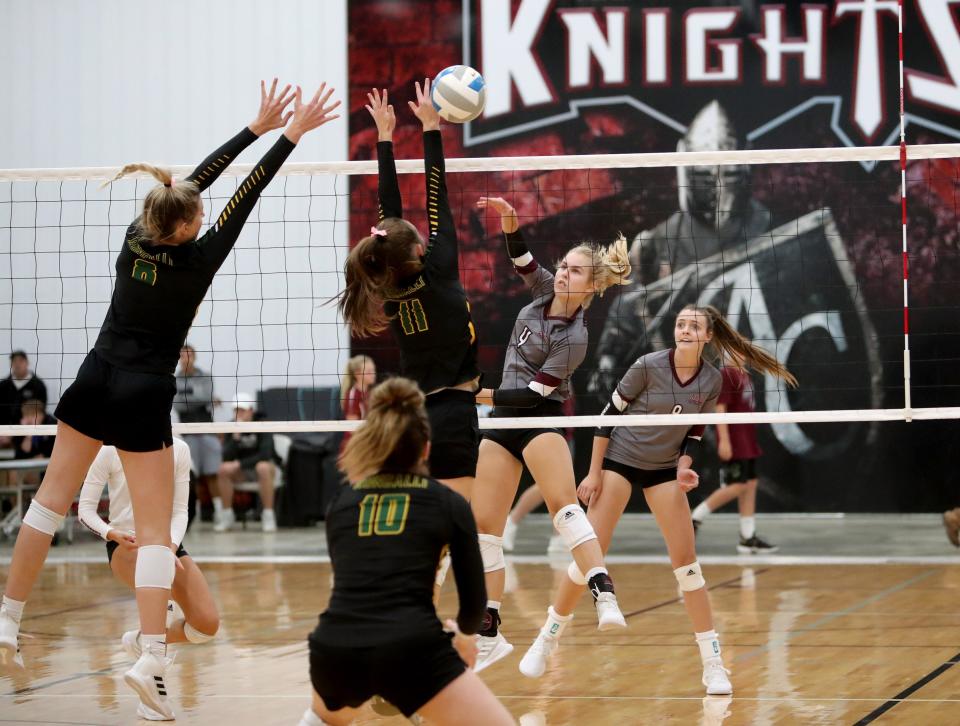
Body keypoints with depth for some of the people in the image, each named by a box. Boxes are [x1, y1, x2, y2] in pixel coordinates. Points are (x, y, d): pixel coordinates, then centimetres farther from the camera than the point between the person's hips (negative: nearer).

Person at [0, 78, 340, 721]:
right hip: (143, 399, -5)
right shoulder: (197, 261, -15)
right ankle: (153, 659, -16)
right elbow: (244, 196, -11)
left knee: (52, 499, 15)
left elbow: (195, 181, 5)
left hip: (95, 380, 5)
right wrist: (291, 136, -6)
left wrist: (258, 126, 8)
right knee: (155, 528, -4)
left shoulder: (137, 238, -1)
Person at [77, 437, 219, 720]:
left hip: (168, 543, 4)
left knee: (208, 624, -15)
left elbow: (179, 510, 1)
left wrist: (171, 547, -17)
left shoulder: (179, 449, -1)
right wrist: (112, 534, -27)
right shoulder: (111, 451, -10)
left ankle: (142, 641, 18)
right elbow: (85, 509, -8)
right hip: (126, 545, -4)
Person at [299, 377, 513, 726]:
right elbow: (474, 599, 14)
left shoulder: (340, 501, 19)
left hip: (333, 649, 4)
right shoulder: (449, 503, 11)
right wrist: (463, 634, 36)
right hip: (410, 650, -4)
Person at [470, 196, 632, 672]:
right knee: (484, 525, 3)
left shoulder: (573, 338, -15)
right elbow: (521, 258, 3)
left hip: (541, 419, -7)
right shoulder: (545, 290, 3)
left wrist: (487, 396, -13)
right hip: (503, 422, 7)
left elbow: (535, 392, -17)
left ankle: (605, 596, -48)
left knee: (562, 503, -32)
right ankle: (488, 636, 11)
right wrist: (509, 222, -16)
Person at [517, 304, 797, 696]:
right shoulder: (648, 366, -17)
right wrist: (594, 472, -10)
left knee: (686, 562, -4)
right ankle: (546, 641, 9)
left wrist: (684, 467, -14)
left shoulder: (711, 381, -7)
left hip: (665, 469, 3)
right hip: (619, 461, -3)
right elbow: (610, 413, -9)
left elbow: (694, 433, 5)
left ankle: (713, 664, 0)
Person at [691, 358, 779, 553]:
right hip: (734, 444, -9)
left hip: (747, 444, 9)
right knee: (736, 487, -10)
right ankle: (695, 518, 0)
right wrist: (724, 440, -22)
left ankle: (748, 538, 8)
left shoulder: (744, 375, 15)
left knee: (750, 485, 6)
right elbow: (720, 408, -17)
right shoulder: (726, 374, -12)